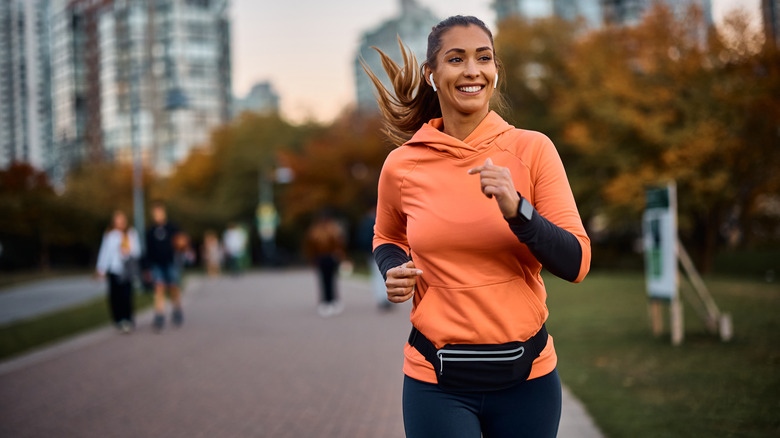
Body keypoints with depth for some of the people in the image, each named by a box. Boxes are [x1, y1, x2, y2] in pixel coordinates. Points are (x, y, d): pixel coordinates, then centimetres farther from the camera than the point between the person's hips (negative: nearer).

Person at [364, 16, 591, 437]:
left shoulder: (532, 150, -5)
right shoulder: (402, 166, -2)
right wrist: (393, 271, -4)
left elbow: (576, 264, -8)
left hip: (527, 374, 0)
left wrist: (516, 209, -22)